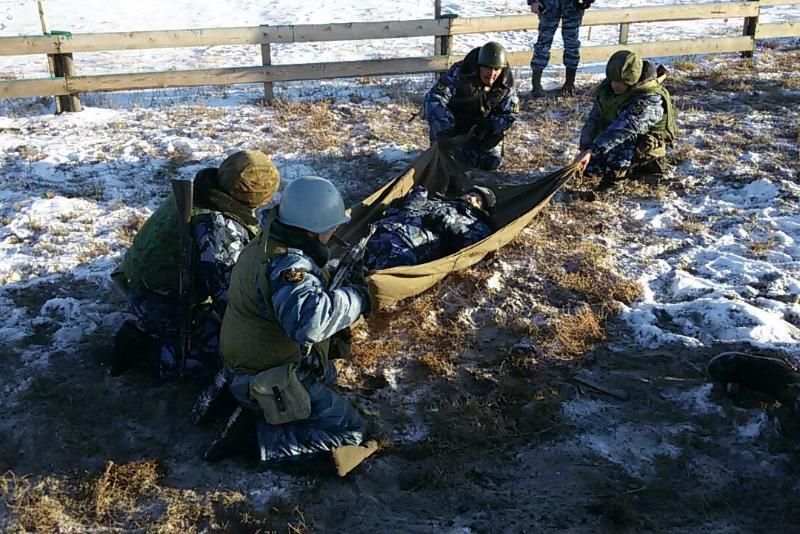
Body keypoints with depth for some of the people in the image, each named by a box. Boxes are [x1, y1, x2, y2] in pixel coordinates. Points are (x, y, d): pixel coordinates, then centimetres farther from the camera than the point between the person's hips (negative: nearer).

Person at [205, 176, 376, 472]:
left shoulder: (264, 244, -1)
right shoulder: (289, 266, -30)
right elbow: (309, 319, -50)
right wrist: (356, 297, -35)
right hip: (274, 385, -9)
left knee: (326, 373, 34)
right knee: (350, 430, 0)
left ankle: (254, 414, 15)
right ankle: (262, 434, -6)